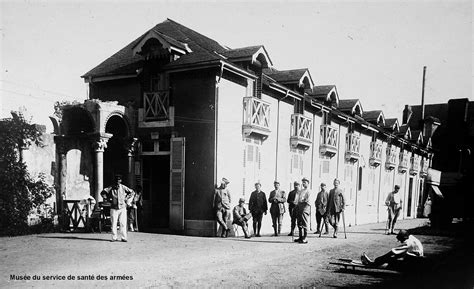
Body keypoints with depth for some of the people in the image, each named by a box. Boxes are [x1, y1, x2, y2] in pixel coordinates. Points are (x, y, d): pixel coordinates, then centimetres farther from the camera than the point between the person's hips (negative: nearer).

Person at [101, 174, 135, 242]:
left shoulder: (123, 188, 1)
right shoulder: (111, 188, -1)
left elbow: (132, 192, 10)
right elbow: (103, 193, 7)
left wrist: (126, 199, 4)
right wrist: (108, 199, 1)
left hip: (122, 208, 0)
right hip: (114, 208, 0)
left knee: (123, 224, -2)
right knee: (113, 224, 1)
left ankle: (123, 238, 4)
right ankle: (114, 237, 11)